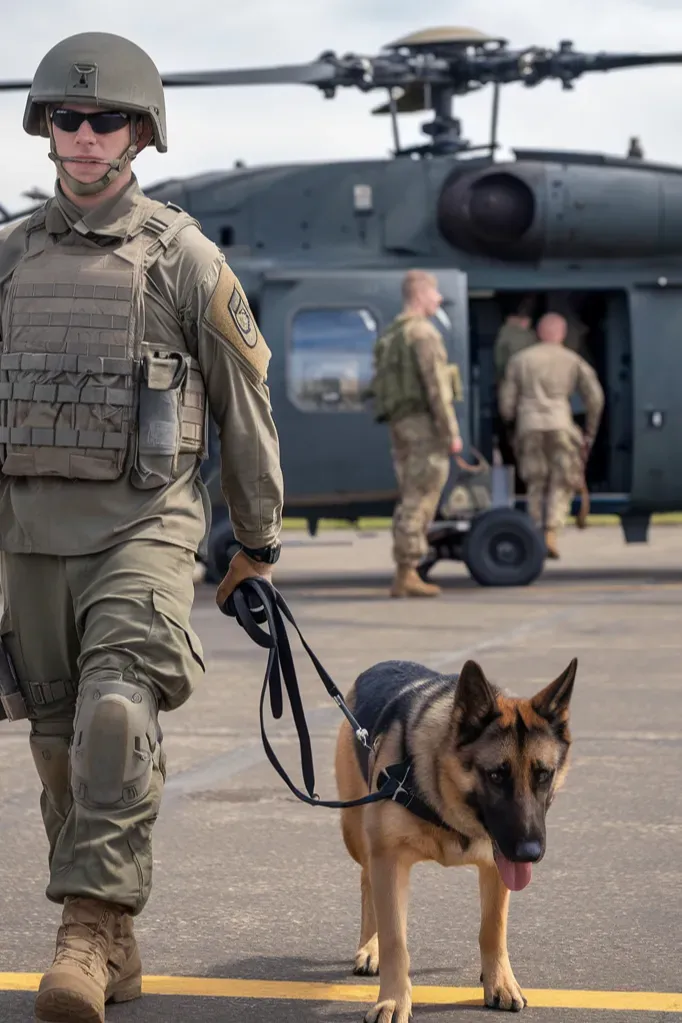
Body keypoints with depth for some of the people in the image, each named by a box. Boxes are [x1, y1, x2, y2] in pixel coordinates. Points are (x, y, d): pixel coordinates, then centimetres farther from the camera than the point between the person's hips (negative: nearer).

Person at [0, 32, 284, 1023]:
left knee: (116, 716, -22)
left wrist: (259, 539, 9)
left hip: (143, 522, -4)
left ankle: (87, 929, -22)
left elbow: (246, 402, 5)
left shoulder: (184, 256, -1)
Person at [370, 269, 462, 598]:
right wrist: (451, 433, -16)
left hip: (401, 426, 9)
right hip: (425, 425, -9)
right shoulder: (422, 332, -11)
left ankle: (406, 577, 9)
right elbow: (435, 385, -18)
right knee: (420, 501, -8)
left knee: (412, 502, 11)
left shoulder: (390, 336, 19)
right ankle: (406, 576, -10)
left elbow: (383, 388, 19)